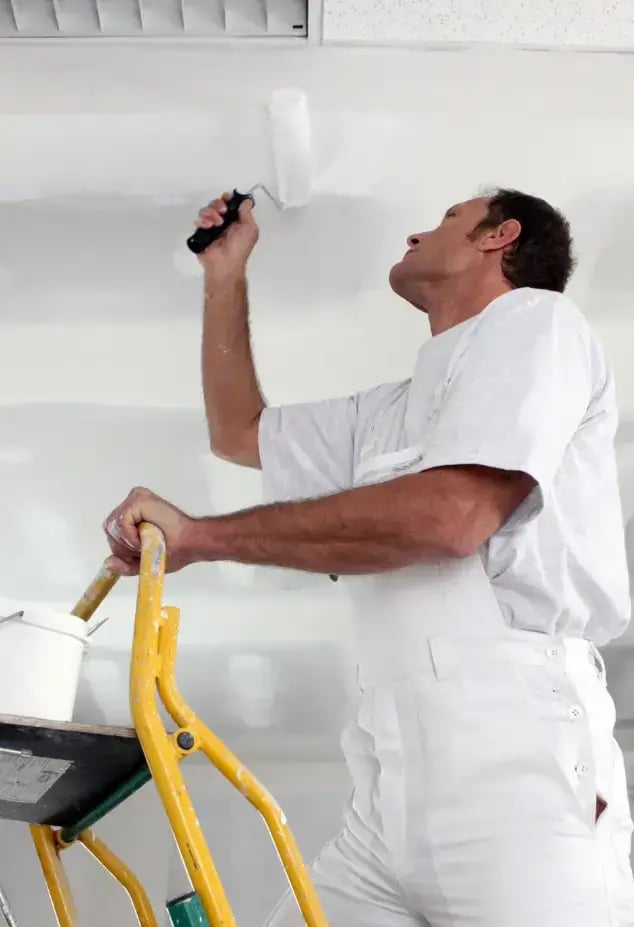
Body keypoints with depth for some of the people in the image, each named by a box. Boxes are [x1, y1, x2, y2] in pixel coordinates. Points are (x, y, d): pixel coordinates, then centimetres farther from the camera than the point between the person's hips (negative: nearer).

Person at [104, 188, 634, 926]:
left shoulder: (533, 319, 0)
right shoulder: (391, 413, 26)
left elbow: (448, 516, -15)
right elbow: (239, 433, 37)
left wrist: (199, 535, -9)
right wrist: (225, 276, 35)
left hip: (513, 768, -8)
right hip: (395, 793, 8)